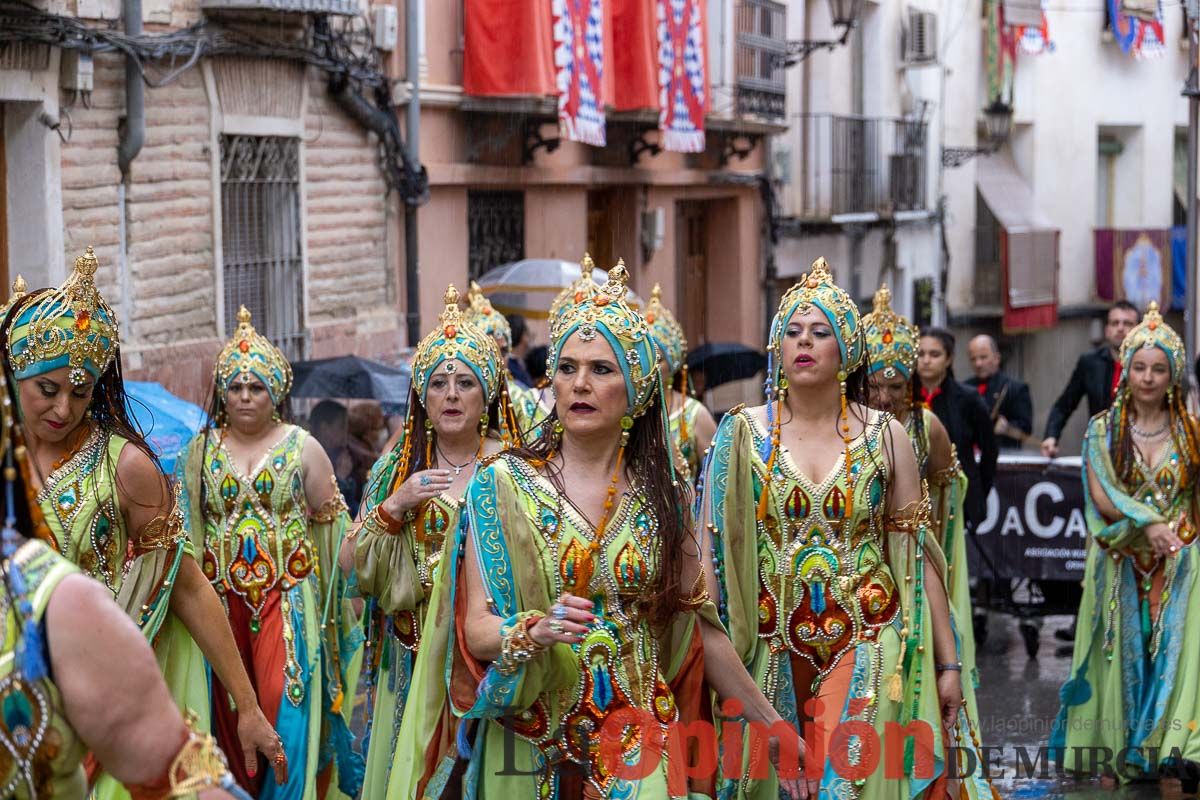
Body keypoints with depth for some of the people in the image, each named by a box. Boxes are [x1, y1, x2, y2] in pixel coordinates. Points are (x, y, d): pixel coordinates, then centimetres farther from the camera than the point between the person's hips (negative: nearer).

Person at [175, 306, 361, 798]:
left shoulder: (302, 448, 1)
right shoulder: (201, 450, 7)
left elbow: (329, 522, 3)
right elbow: (184, 523, 13)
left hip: (287, 595, -2)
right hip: (222, 595, 2)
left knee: (284, 702, -9)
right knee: (231, 708, 4)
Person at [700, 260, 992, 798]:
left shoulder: (884, 436, 3)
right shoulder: (742, 432, 1)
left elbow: (916, 553, 3)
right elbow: (714, 551, 1)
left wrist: (948, 662, 1)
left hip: (867, 648, 0)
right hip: (773, 653, 0)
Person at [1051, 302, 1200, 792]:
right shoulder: (1103, 430, 4)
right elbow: (1102, 494, -6)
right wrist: (1146, 522, -19)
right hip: (1122, 562, 0)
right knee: (1127, 650, -1)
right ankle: (1128, 753, 4)